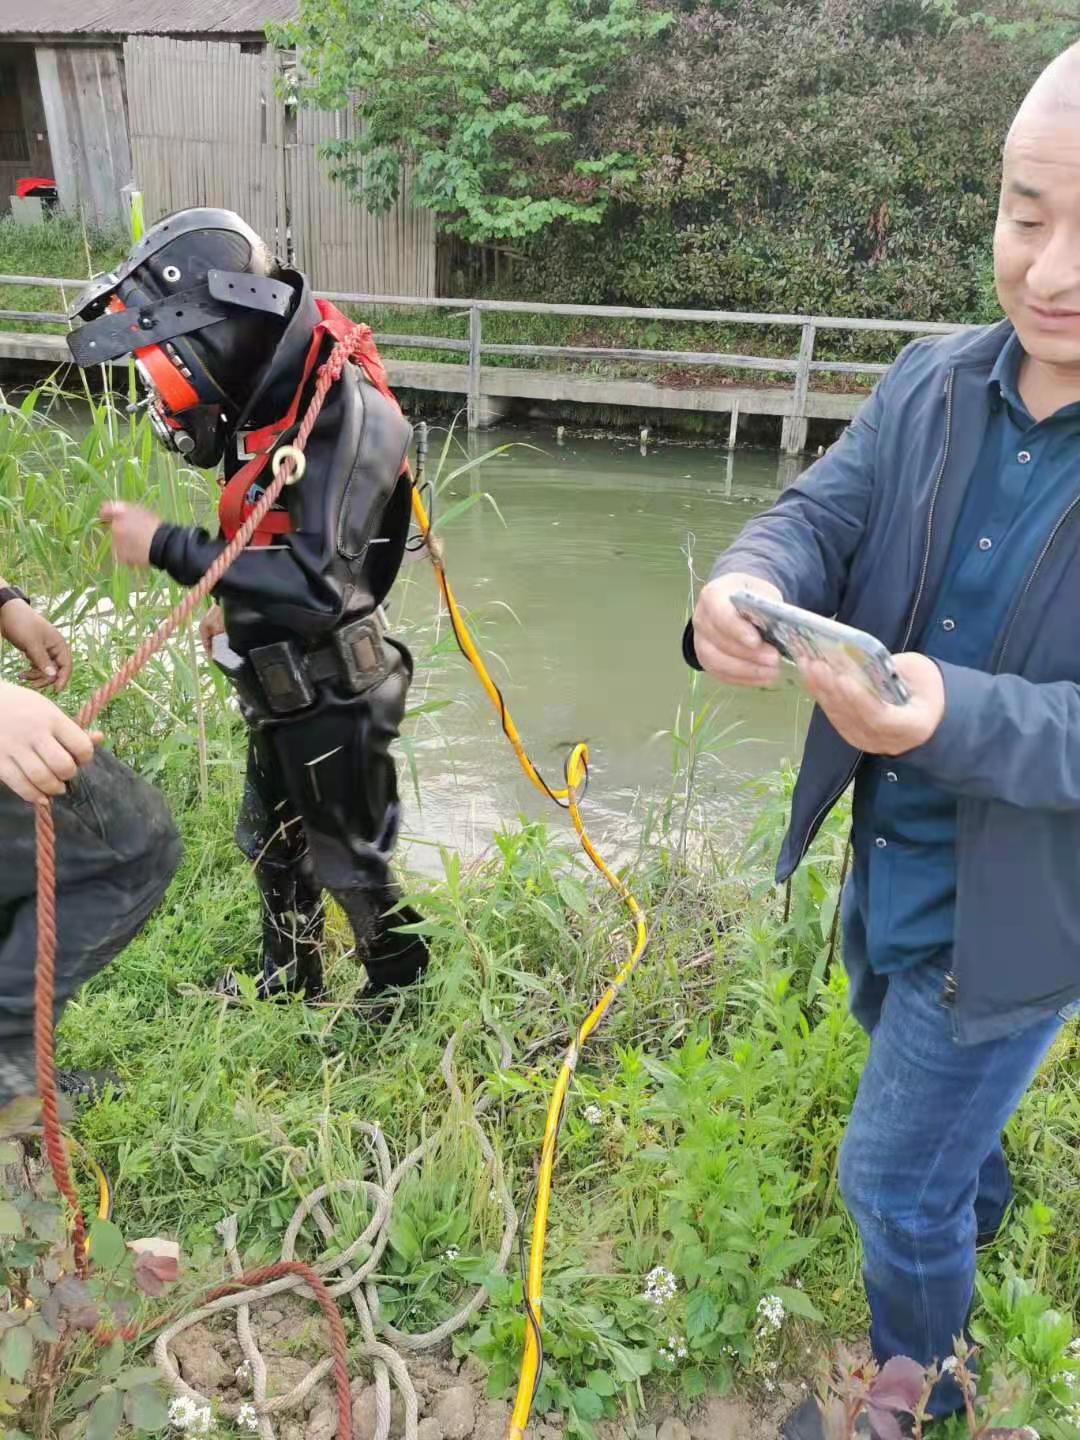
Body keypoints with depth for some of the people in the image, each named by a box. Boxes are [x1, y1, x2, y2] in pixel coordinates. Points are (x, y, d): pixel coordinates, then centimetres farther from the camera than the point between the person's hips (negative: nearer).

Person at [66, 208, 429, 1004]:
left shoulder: (338, 413, -26)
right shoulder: (268, 405, 1)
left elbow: (317, 584, -35)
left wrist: (166, 547, -31)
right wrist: (237, 605, 11)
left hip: (333, 696, -9)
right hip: (280, 690, 9)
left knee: (349, 862, 11)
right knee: (274, 847, 24)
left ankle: (405, 1000, 35)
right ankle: (288, 985, 48)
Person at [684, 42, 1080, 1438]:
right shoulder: (931, 382, -7)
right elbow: (820, 512, -14)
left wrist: (952, 716, -45)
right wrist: (746, 588, -36)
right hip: (888, 852, 6)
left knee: (892, 1177, 10)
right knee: (906, 1052, 33)